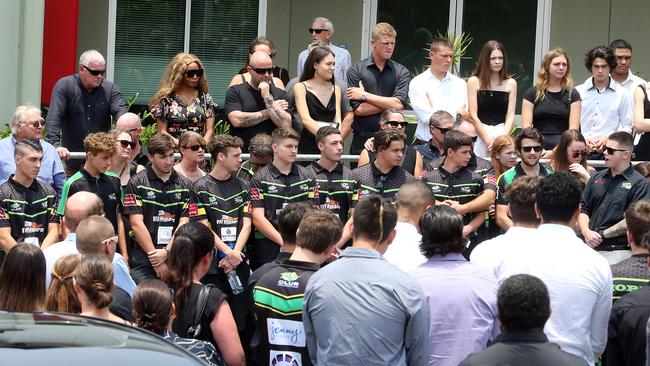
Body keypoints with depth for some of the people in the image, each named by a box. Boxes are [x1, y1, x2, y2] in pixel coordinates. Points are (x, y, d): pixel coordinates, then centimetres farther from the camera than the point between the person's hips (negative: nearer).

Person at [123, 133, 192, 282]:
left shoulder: (184, 185, 10)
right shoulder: (137, 183, 2)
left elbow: (184, 225, 4)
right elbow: (137, 224, -5)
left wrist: (166, 252, -9)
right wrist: (154, 257, -10)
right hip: (143, 260, -2)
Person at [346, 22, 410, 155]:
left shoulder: (401, 72, 7)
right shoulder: (356, 70, 4)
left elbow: (399, 105, -7)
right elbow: (358, 109, -6)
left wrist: (365, 95, -5)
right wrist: (389, 104, -5)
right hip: (363, 138, -1)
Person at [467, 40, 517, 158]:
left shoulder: (510, 83, 9)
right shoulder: (474, 82, 4)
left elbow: (510, 116, 5)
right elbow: (473, 115, -1)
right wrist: (488, 141, -8)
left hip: (502, 132, 1)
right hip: (480, 134, -1)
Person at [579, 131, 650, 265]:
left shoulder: (638, 183, -1)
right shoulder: (597, 178, 18)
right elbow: (583, 209, 18)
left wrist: (602, 234, -8)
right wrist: (586, 232, -2)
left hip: (617, 251, -5)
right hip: (589, 247, 5)